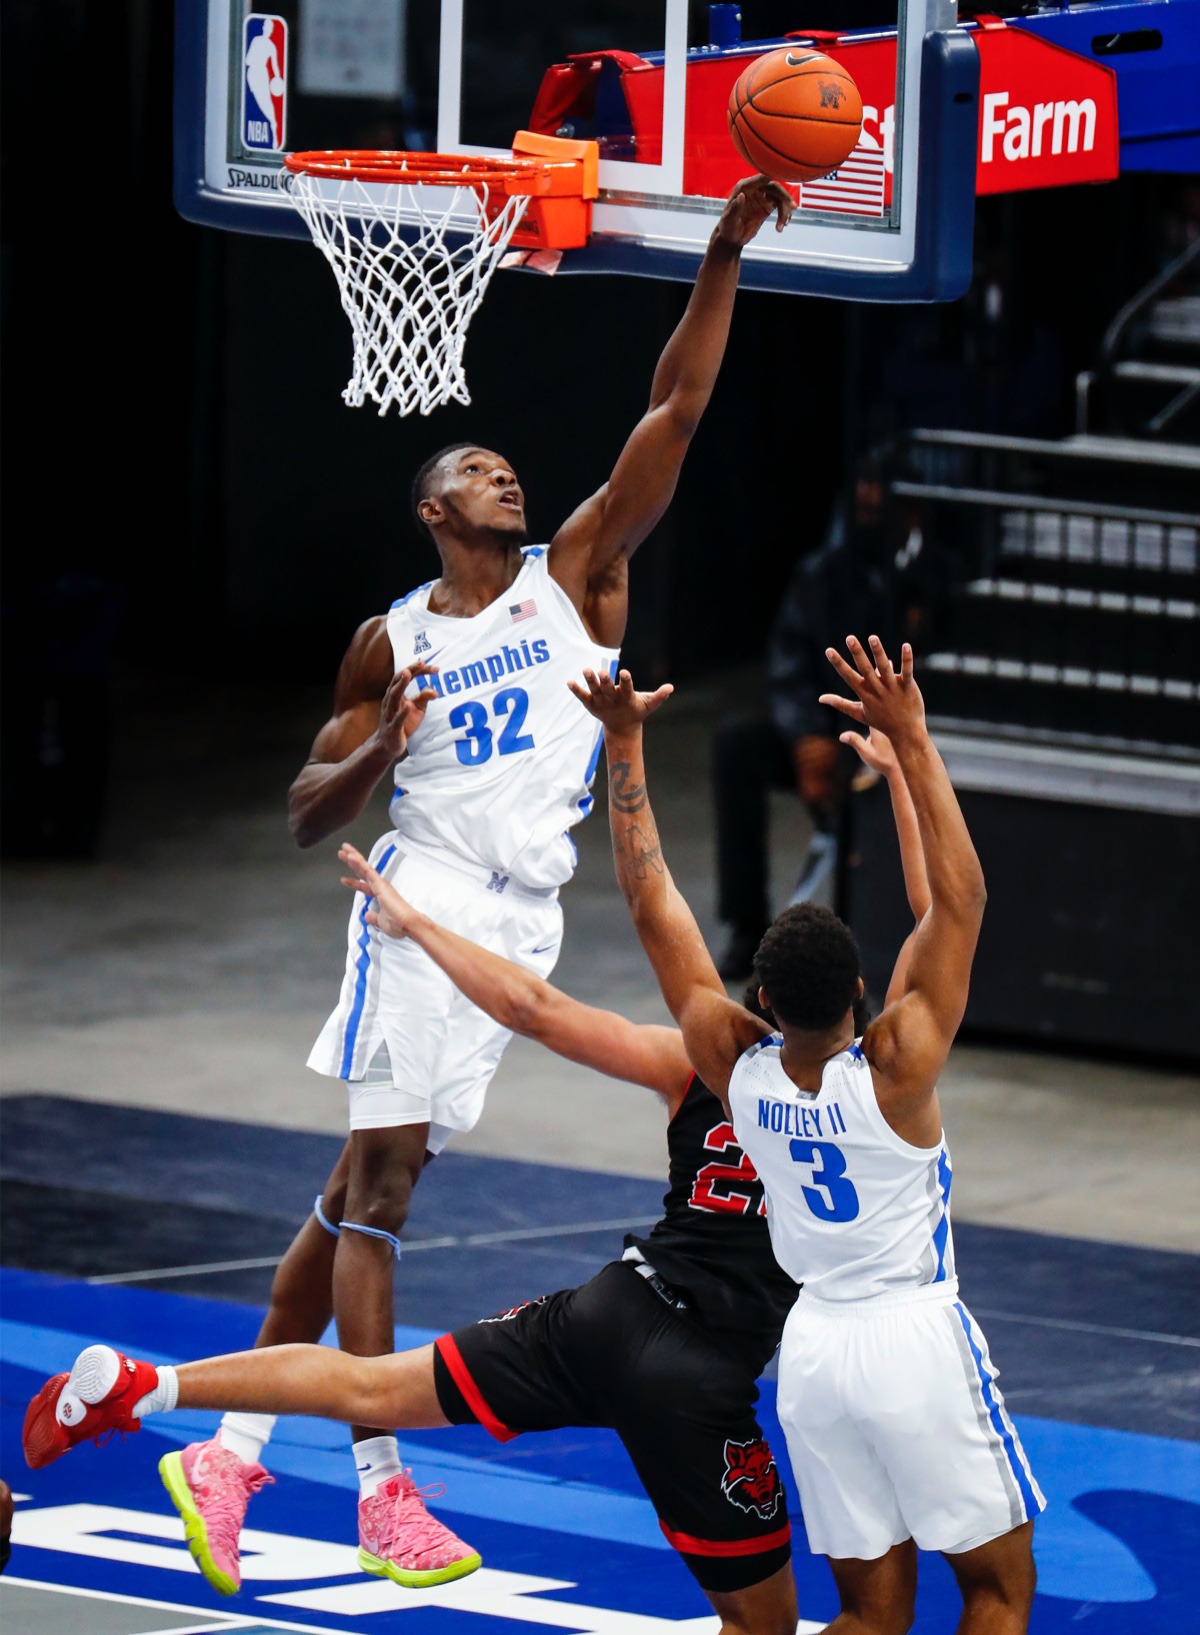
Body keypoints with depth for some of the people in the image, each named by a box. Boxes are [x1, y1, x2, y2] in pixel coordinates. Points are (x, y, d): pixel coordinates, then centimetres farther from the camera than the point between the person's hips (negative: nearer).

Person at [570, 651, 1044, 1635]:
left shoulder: (736, 1068, -9)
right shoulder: (895, 1067, -20)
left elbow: (654, 904, -6)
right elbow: (959, 900, -23)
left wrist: (624, 743, -6)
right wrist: (909, 742, -26)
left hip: (814, 1351, 5)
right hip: (918, 1338, -5)